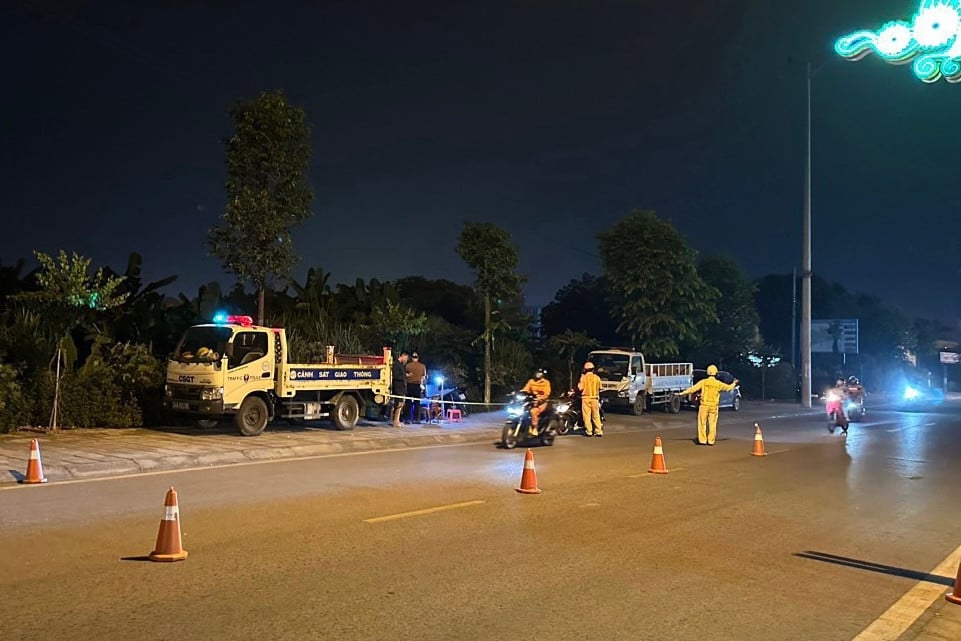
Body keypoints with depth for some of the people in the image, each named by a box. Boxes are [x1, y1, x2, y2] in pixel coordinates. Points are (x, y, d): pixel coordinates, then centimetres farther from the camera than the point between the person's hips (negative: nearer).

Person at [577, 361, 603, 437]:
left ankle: (589, 431, -1)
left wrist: (579, 384, 7)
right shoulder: (597, 378, 0)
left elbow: (581, 388, -10)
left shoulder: (583, 377, -7)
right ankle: (599, 431, 6)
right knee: (596, 415, 8)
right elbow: (599, 388, 4)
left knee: (587, 415, 1)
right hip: (595, 398, 3)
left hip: (586, 398, -3)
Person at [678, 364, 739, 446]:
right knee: (712, 424, 8)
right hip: (714, 406, 1)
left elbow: (693, 388, -5)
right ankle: (711, 441, 9)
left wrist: (682, 393, 1)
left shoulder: (703, 382, -5)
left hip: (704, 405, -1)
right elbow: (728, 387, 11)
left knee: (702, 423, 5)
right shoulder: (718, 384, -2)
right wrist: (734, 383, 33)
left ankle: (702, 440, 3)